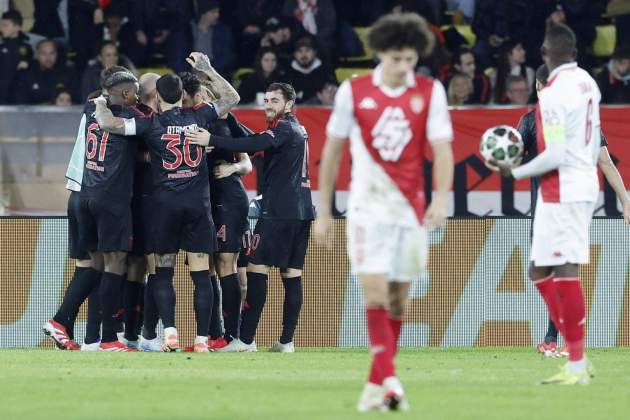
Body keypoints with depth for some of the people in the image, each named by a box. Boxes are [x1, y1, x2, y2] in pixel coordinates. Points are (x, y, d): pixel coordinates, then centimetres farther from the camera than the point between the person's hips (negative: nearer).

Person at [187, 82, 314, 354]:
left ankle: (246, 339, -13)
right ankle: (286, 341, 5)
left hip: (279, 211, -10)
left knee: (257, 270, -9)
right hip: (301, 211, 10)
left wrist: (212, 141, -29)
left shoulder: (284, 129, -8)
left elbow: (253, 145, -24)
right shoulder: (298, 129, 21)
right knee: (292, 275, 6)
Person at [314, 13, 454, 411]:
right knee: (375, 292, -15)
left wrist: (441, 198, -23)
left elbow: (442, 149, -6)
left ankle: (375, 386, 16)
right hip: (368, 207, -2)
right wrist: (324, 211, 6)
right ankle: (390, 380, -23)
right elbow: (332, 151, 6)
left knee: (398, 299, 7)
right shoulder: (353, 91, -2)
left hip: (411, 207, 2)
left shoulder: (430, 91, 0)